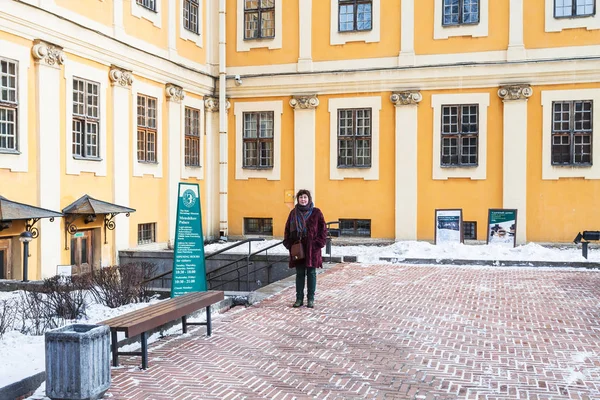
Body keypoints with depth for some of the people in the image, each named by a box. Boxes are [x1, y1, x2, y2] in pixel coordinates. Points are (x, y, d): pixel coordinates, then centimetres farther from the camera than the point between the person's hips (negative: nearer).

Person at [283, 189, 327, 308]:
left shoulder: (316, 212, -1)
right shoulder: (293, 213, 7)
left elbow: (323, 229, 0)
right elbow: (287, 229, 11)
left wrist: (319, 243, -9)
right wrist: (288, 244, 0)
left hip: (312, 248, -2)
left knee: (311, 273, 4)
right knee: (299, 274, 7)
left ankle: (311, 299, 11)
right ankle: (299, 299, 14)